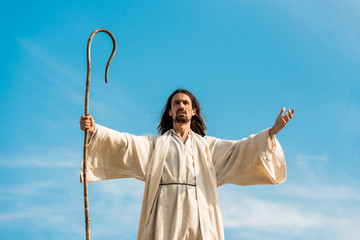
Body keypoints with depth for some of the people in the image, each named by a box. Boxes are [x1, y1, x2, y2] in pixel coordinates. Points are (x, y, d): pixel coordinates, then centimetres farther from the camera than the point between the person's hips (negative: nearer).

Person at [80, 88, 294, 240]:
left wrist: (272, 132, 1)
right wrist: (95, 130, -9)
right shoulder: (155, 144, 21)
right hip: (165, 217, -1)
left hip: (199, 219, 1)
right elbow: (125, 143, 7)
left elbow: (239, 149, 13)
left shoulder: (208, 146, 23)